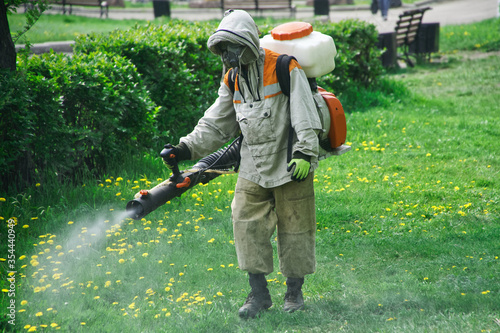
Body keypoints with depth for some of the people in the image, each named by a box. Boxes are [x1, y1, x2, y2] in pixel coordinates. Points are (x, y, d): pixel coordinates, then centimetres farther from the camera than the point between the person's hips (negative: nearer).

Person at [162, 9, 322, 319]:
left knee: (294, 229, 4)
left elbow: (304, 116, -17)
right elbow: (216, 124, 9)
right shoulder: (232, 80, 7)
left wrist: (305, 154, -26)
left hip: (290, 166, -5)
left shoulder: (285, 69, -13)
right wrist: (188, 147, -3)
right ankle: (259, 293, 8)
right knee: (247, 224, -2)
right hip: (253, 169, 5)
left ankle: (295, 292, 19)